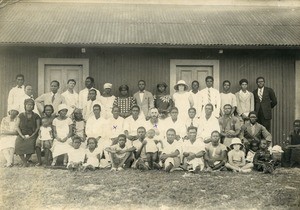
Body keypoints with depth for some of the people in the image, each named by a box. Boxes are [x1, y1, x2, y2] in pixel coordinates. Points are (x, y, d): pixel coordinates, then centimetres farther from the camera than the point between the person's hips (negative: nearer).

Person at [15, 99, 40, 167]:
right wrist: (22, 136, -6)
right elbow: (17, 126, 7)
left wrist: (31, 136, -9)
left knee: (30, 144, -32)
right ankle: (25, 162, -14)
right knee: (18, 145, -28)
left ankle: (26, 160, -7)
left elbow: (38, 127, 2)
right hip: (22, 135, 2)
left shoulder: (36, 116, 4)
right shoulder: (21, 115, 9)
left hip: (32, 136, -2)